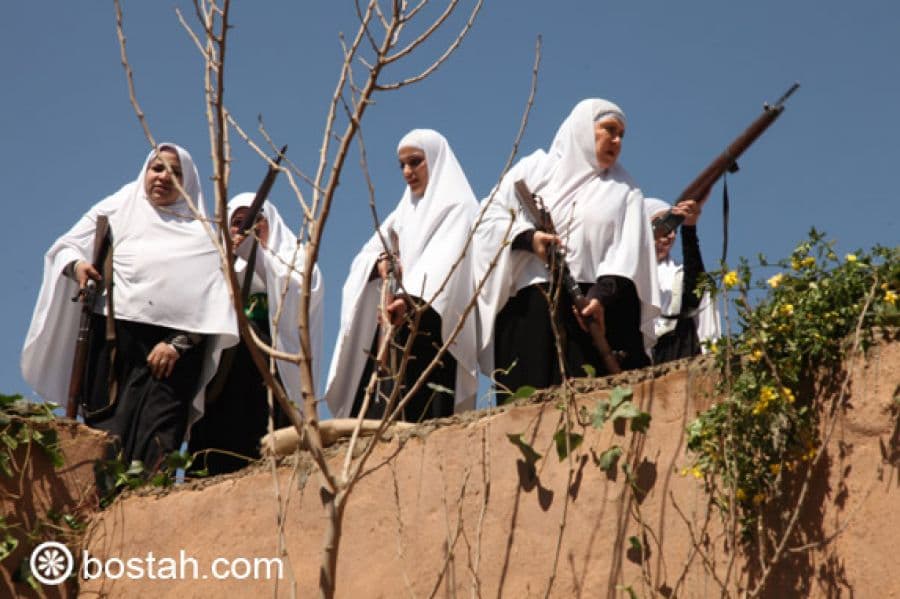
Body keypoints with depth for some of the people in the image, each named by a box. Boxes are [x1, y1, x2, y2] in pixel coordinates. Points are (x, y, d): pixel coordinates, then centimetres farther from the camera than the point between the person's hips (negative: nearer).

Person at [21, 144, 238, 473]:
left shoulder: (200, 233, 14)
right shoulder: (117, 209, 18)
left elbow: (210, 300, 4)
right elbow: (65, 247, 17)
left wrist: (179, 343, -10)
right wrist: (76, 265, -7)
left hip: (173, 349, -1)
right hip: (113, 338, 1)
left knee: (156, 443, -13)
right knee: (106, 435, -10)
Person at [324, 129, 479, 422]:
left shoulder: (457, 206, 0)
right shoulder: (404, 212, 25)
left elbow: (443, 261, -18)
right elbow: (366, 255, 18)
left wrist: (411, 299, -35)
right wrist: (381, 262, -7)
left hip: (431, 325, -7)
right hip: (394, 323, 7)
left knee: (423, 414, -17)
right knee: (377, 413, -2)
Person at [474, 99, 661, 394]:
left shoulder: (624, 191, 18)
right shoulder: (534, 168, 18)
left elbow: (627, 251, 3)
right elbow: (490, 215, 10)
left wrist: (604, 295, -15)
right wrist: (527, 238, -9)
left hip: (597, 312, 0)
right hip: (529, 309, 0)